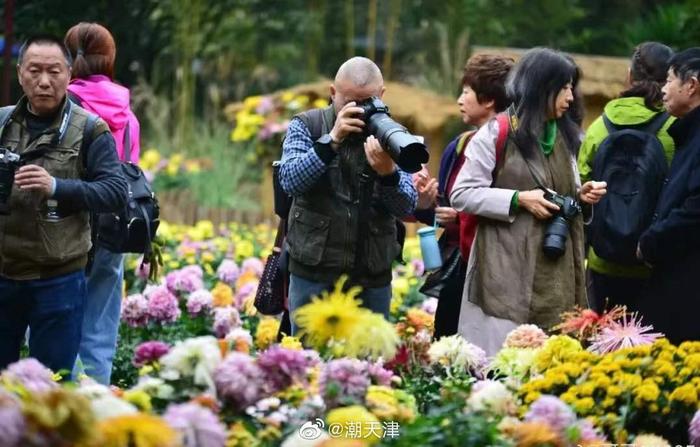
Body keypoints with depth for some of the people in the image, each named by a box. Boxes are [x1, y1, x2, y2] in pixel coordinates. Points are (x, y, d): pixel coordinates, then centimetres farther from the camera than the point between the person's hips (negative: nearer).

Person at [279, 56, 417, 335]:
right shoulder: (306, 126, 2)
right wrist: (332, 140, -23)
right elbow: (290, 181, -14)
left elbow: (406, 207, -4)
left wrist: (388, 173, -24)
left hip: (373, 277, 1)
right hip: (314, 272, -1)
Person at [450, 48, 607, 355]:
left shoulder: (563, 136, 16)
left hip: (556, 271, 6)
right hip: (507, 271, -6)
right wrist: (519, 199, -15)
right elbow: (461, 194, -7)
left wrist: (580, 195, 4)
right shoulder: (496, 133, -5)